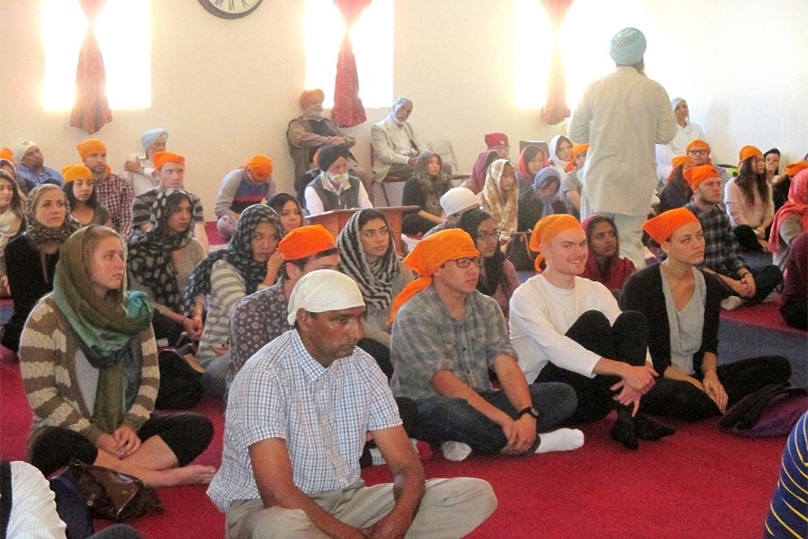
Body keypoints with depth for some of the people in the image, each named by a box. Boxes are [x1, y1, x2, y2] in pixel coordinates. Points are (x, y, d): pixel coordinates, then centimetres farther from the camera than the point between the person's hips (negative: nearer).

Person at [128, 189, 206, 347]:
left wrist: (197, 316, -20)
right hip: (153, 316, -5)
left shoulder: (195, 247, 5)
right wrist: (183, 321, -20)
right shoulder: (140, 249, -7)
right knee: (172, 327, -37)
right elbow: (145, 299, -10)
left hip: (188, 314, 5)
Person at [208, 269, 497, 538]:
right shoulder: (265, 374, -20)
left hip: (346, 500, 6)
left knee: (477, 494, -8)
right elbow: (278, 494, -26)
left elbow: (406, 465, -2)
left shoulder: (362, 366, -1)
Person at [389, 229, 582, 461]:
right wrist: (505, 420, -29)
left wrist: (528, 414, -25)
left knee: (563, 395, -9)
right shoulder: (413, 315, -14)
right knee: (454, 412, -41)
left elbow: (506, 365, -6)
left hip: (479, 401, 7)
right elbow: (445, 384, -22)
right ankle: (530, 443, -14)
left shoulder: (487, 307, 6)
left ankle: (470, 441, -23)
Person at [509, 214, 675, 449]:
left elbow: (633, 330, -5)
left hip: (590, 399, 6)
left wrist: (640, 374, -29)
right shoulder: (526, 296, -11)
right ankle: (628, 417, -21)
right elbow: (558, 351, -26)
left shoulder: (595, 291, 8)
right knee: (593, 321, -24)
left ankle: (629, 419, -23)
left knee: (631, 319, -14)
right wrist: (625, 370, -34)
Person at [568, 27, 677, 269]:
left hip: (600, 176, 0)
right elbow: (666, 134, 1)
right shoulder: (654, 90, -3)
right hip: (638, 177, 0)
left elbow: (576, 132, 2)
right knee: (631, 242, 5)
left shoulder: (594, 88, -3)